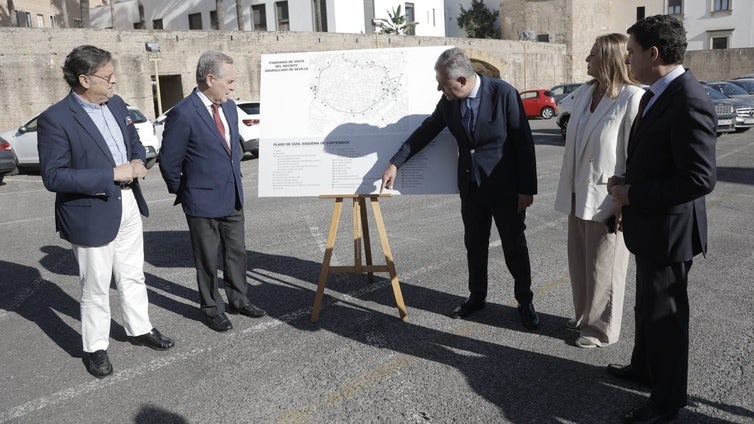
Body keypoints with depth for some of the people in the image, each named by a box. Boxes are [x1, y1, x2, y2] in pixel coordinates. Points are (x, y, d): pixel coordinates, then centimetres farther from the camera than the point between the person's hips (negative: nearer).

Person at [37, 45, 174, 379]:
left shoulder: (116, 104, 4)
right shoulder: (56, 119, -18)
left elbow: (135, 141, 17)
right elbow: (53, 176, -21)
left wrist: (137, 162, -7)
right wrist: (112, 174, -24)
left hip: (128, 204, 7)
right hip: (92, 212, -6)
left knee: (132, 276, 21)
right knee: (96, 287, 9)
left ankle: (139, 329, 40)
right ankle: (95, 348, 29)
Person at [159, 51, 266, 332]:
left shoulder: (229, 107, 4)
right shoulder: (183, 114, -19)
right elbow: (168, 163, -12)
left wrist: (235, 180, 15)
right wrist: (184, 193, 0)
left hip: (233, 198, 7)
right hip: (203, 202, -6)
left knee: (237, 252, 16)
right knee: (208, 259, 9)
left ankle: (238, 300, 33)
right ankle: (212, 308, 26)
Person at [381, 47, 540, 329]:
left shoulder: (504, 93, -18)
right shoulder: (448, 101, -4)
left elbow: (524, 142, -15)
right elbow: (426, 130, 8)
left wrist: (527, 188, -14)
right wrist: (395, 163, 6)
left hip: (505, 188, -5)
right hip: (471, 186, 5)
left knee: (515, 247, 8)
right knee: (474, 245, 16)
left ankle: (525, 303, 26)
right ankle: (476, 297, 34)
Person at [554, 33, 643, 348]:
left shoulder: (632, 98, -16)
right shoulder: (584, 93, 7)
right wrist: (567, 189, 13)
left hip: (606, 198, -7)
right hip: (579, 195, 7)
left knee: (603, 267, 7)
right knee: (578, 261, 18)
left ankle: (602, 329, 25)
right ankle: (585, 316, 37)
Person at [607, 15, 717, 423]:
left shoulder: (690, 104, -24)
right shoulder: (656, 95, 7)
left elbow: (700, 178, -27)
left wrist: (634, 195, -21)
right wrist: (629, 195, 9)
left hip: (668, 229, -9)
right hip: (648, 224, 9)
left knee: (664, 313, 6)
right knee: (647, 304, 24)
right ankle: (644, 366, 44)